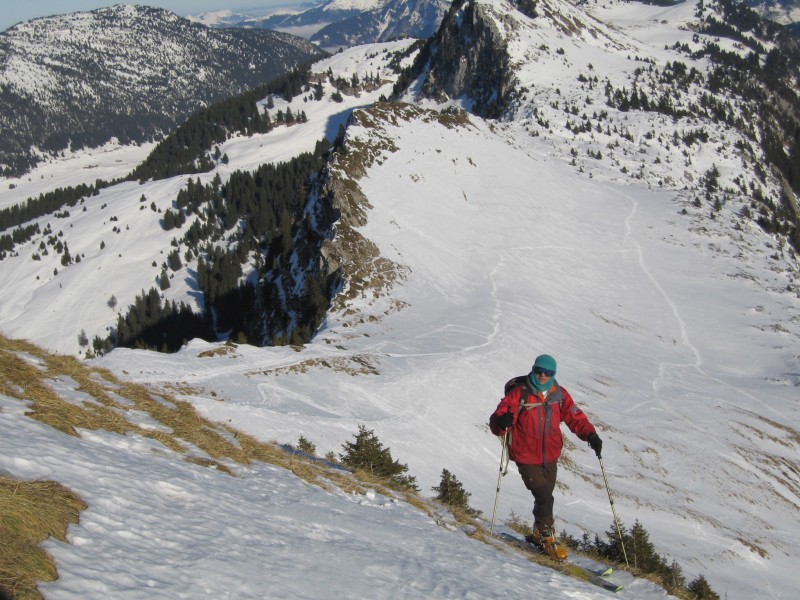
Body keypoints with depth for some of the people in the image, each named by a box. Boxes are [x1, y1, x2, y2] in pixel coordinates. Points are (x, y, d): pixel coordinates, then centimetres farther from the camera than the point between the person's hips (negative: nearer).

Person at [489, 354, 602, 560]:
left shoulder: (559, 394, -2)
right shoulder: (519, 394, -15)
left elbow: (575, 417, 6)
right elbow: (496, 422, -18)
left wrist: (590, 435, -11)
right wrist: (502, 421, -42)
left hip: (550, 457, 5)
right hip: (526, 458, -5)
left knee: (545, 497, 17)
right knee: (545, 498, -12)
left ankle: (538, 535, 39)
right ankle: (547, 537, 9)